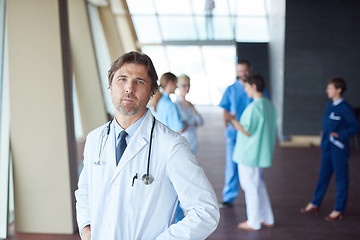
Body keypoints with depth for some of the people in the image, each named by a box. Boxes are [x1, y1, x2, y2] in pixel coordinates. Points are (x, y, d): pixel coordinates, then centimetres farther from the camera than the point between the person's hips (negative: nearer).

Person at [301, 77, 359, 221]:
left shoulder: (344, 108, -15)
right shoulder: (330, 105, 9)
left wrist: (339, 135, -20)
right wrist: (324, 133, 8)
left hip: (339, 149, -8)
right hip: (327, 147, 8)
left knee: (341, 178, 5)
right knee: (323, 175, 16)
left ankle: (339, 210, 16)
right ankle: (315, 204, 28)